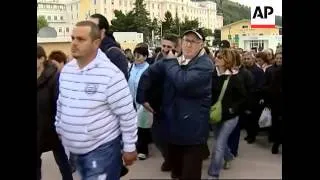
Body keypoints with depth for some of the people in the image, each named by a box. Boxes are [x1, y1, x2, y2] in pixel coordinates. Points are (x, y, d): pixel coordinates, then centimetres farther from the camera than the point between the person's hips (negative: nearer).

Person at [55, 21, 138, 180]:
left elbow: (127, 114, -16)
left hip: (102, 148, -7)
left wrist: (129, 147, -12)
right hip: (74, 148, 7)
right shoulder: (66, 70, 1)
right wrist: (59, 130, 19)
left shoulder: (110, 74, -20)